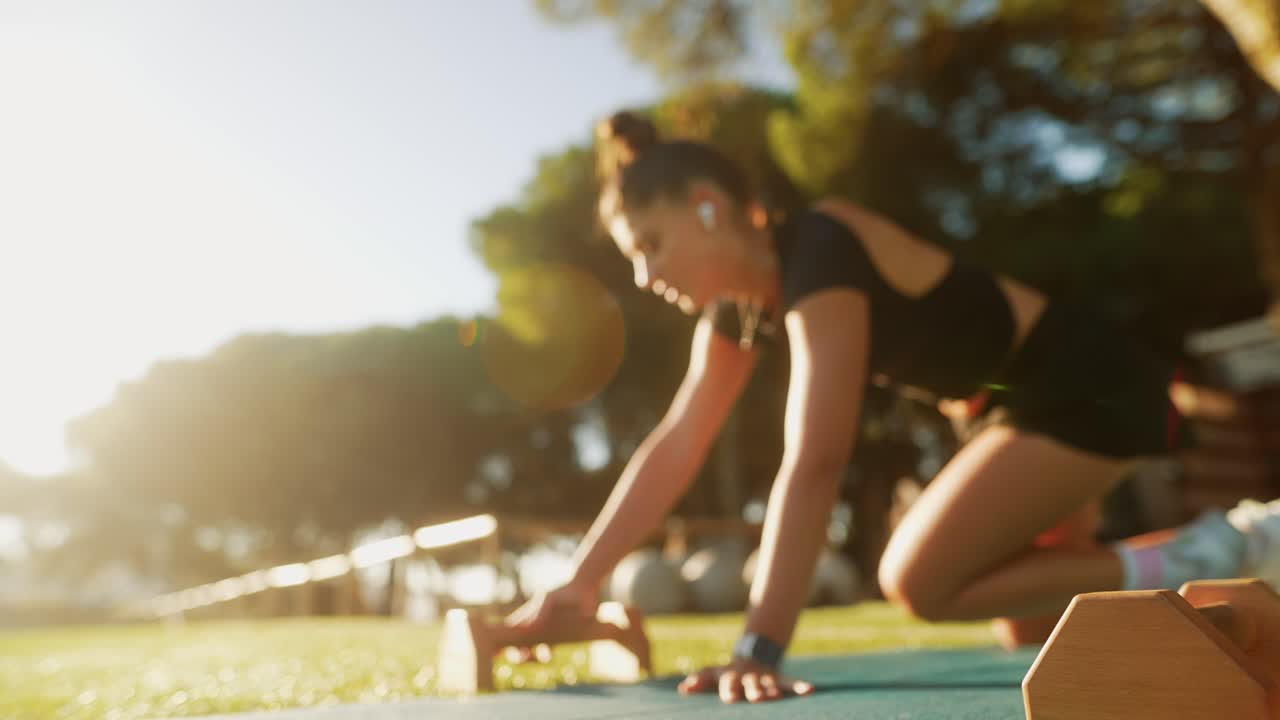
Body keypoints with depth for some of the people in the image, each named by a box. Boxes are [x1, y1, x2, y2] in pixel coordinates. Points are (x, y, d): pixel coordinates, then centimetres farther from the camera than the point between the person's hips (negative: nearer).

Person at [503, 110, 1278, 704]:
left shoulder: (820, 254, -27)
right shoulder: (742, 306, 0)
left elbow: (814, 464, -36)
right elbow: (674, 448, -1)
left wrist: (760, 649, -40)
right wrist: (581, 581, -5)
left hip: (1094, 386, -9)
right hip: (1042, 396, 9)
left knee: (918, 579, -12)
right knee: (1021, 616, 17)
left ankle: (1168, 569, -3)